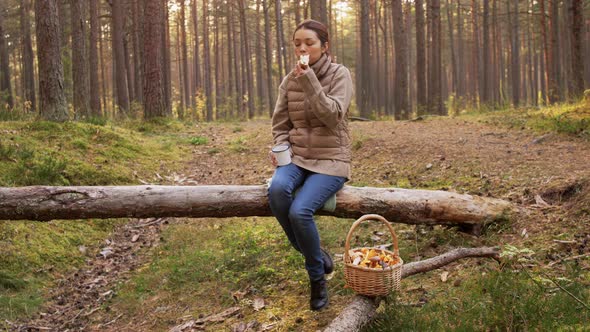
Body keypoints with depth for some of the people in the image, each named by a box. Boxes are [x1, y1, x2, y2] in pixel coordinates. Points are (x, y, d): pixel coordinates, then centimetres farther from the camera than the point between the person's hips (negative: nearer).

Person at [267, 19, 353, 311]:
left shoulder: (339, 74, -4)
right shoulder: (289, 81, 7)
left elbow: (333, 117, -18)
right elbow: (281, 124, 12)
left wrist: (309, 82, -25)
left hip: (330, 159, -4)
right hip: (297, 156, 4)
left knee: (300, 211, -29)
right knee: (277, 188, -32)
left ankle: (317, 276, -2)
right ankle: (315, 254, -9)